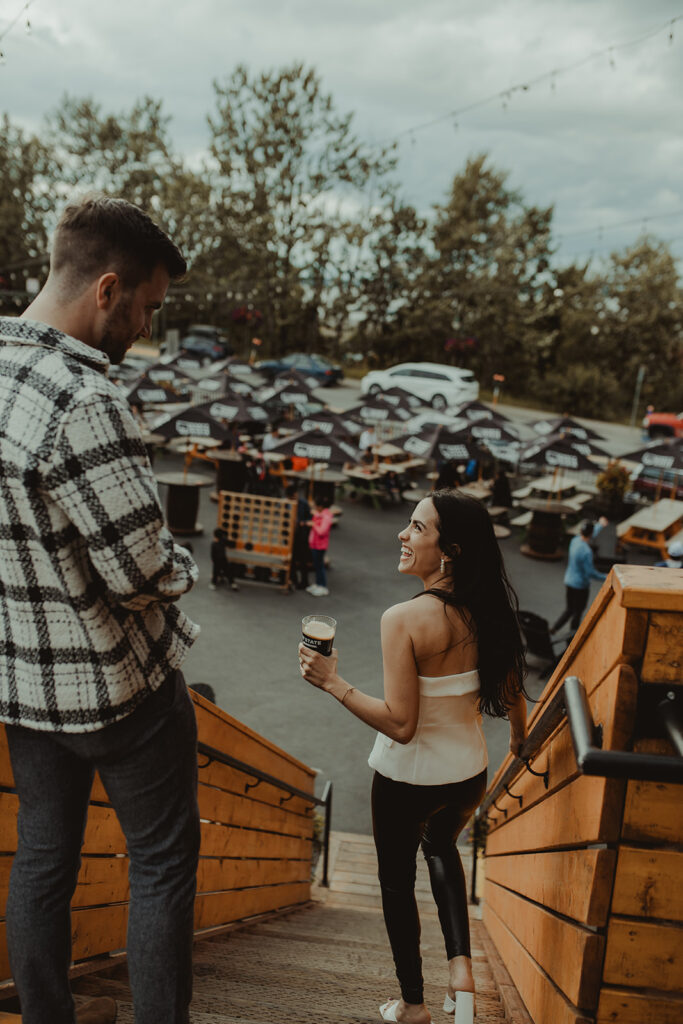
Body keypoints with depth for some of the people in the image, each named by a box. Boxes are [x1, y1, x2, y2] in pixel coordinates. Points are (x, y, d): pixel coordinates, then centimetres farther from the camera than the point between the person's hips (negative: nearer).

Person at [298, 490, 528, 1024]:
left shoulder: (405, 619, -27)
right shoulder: (489, 611, -10)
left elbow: (400, 724, -27)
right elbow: (513, 693, 3)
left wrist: (333, 682, -20)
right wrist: (520, 739, 22)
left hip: (408, 778, -5)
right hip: (470, 773, 5)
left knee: (397, 879, 21)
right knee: (441, 845, 35)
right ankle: (461, 966, 24)